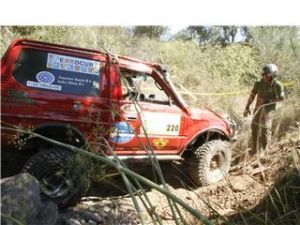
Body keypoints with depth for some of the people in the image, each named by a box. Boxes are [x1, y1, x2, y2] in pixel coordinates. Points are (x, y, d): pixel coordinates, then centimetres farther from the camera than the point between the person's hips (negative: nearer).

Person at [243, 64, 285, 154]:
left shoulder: (277, 85, -11)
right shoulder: (258, 83, -3)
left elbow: (282, 98, -8)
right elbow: (252, 96, 2)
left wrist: (267, 101, -17)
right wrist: (247, 108, -1)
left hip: (269, 109, -3)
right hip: (258, 108, 4)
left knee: (265, 128, -13)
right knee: (254, 127, 2)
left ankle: (264, 149, 1)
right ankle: (254, 148, 15)